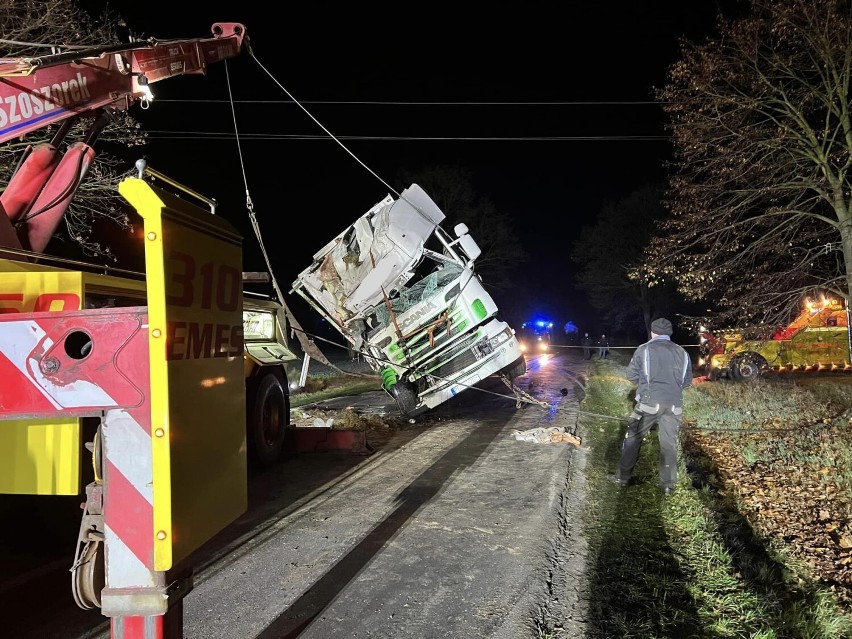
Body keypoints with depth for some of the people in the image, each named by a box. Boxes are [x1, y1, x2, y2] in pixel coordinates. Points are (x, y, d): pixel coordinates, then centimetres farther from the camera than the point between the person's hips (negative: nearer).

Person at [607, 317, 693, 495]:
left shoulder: (644, 349, -3)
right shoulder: (682, 353, 7)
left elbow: (631, 374, 2)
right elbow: (687, 381, 13)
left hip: (649, 402, -3)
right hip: (674, 405, 3)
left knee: (633, 438, 9)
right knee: (669, 443, 10)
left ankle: (623, 477, 14)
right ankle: (668, 484, 15)